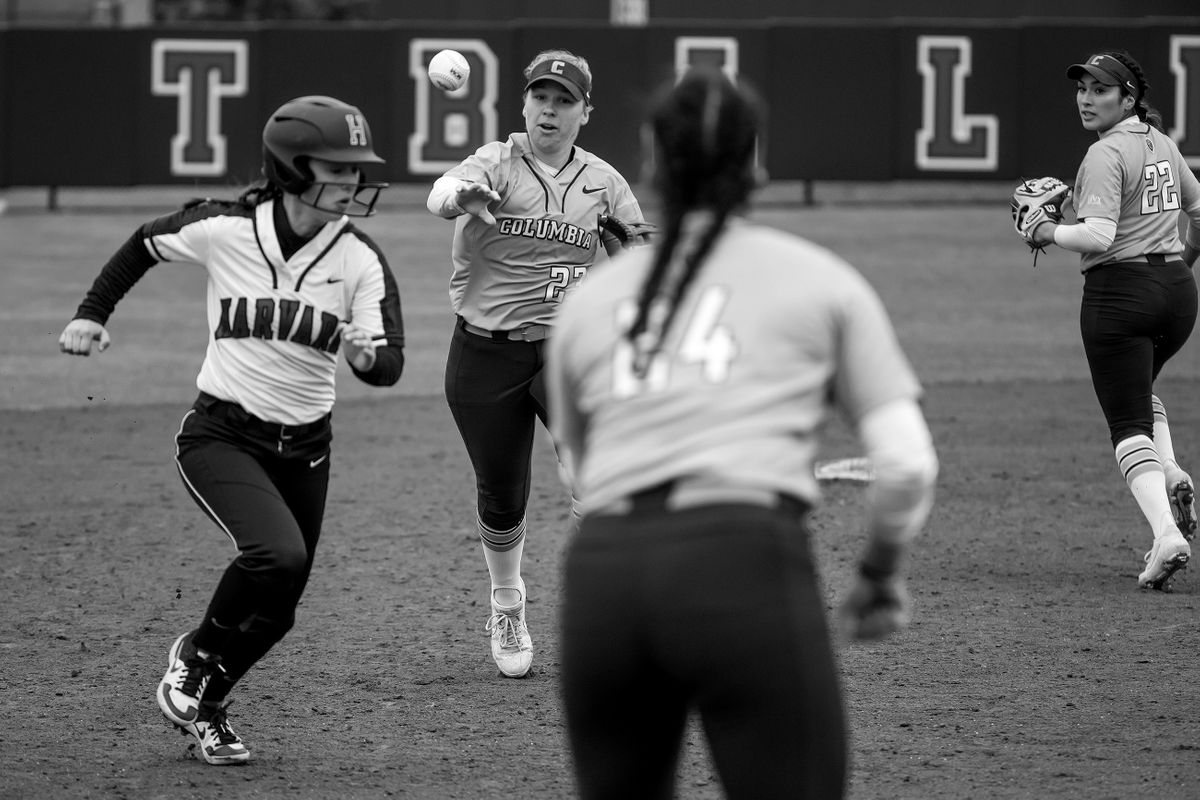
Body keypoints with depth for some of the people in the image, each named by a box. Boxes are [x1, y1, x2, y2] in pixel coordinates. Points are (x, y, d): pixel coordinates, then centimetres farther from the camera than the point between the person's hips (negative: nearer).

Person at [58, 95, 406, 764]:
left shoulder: (361, 261, -10)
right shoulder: (224, 229, -13)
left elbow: (389, 368, -15)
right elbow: (147, 244, 8)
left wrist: (366, 354, -38)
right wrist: (93, 313, 6)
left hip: (305, 450, 3)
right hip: (221, 437, -3)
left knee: (275, 606, 6)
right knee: (278, 554, -27)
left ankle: (205, 705, 34)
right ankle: (198, 657, 0)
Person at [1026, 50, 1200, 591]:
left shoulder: (1106, 155, -14)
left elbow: (1098, 237, -23)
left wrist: (1049, 232, -7)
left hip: (1120, 293, -8)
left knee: (1128, 421, -4)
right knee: (1141, 390, 30)